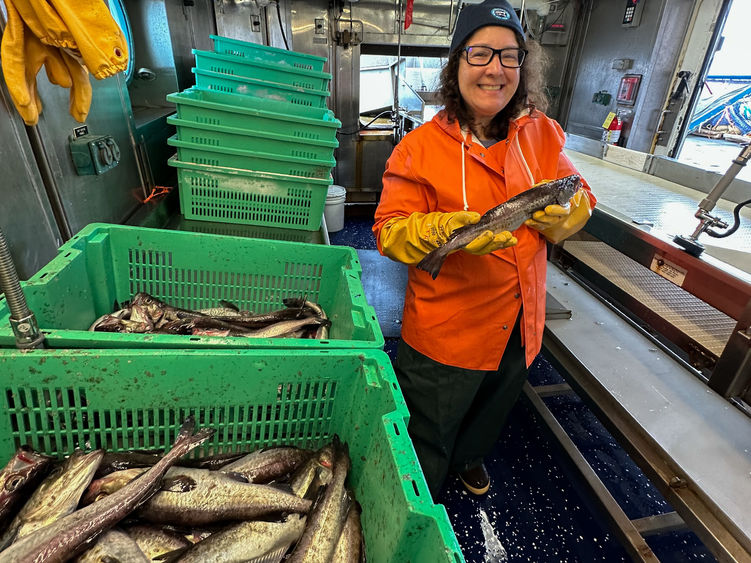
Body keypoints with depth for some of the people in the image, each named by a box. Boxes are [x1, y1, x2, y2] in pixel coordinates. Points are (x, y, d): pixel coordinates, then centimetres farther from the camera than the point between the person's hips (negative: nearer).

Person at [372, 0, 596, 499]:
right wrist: (445, 230, -33)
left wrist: (559, 210, -18)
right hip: (445, 326, -4)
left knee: (492, 409, 31)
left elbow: (580, 199, 6)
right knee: (429, 432, 15)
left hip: (519, 323, 5)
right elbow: (389, 232, -15)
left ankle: (469, 457, 65)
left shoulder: (542, 134, 0)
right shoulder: (420, 147, -14)